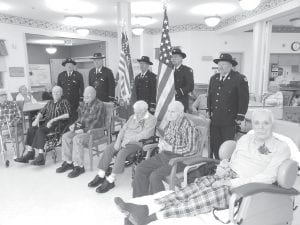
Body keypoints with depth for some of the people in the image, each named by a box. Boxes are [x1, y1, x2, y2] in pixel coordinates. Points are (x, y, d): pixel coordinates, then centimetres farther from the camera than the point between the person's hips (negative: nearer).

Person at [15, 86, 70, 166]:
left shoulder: (64, 102, 3)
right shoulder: (49, 103, 24)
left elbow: (67, 115, -12)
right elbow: (41, 113, 22)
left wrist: (53, 119, -17)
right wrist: (37, 119, 0)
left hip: (58, 124, -7)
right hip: (47, 123, 7)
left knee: (40, 130, -29)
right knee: (31, 130, -13)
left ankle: (40, 156, -32)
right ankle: (30, 152, -11)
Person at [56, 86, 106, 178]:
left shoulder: (99, 105, -13)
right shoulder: (83, 104, 13)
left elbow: (97, 123, -19)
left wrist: (84, 130, -22)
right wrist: (74, 124, 5)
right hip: (82, 129, 9)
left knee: (77, 139, -29)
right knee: (66, 137, -7)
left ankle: (79, 166, -19)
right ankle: (68, 162, 4)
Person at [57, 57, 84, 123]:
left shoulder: (78, 75, 3)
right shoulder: (60, 75, 10)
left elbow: (81, 88, 4)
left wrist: (80, 100, -1)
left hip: (75, 103, -2)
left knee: (74, 118, -4)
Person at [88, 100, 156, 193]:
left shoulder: (151, 120, -8)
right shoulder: (132, 117, 14)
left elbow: (144, 135, -19)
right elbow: (123, 129, 11)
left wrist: (128, 140, -18)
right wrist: (118, 141, -7)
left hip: (138, 144, -7)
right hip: (125, 141, 7)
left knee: (122, 153, -32)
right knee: (108, 149, -15)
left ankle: (110, 181, -23)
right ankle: (101, 176, -8)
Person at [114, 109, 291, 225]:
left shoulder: (281, 148, -1)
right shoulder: (246, 138, 15)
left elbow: (268, 177, -11)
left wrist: (234, 182, -17)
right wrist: (224, 165, -6)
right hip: (228, 175, 5)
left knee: (211, 194, -32)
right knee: (197, 186, -23)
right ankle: (146, 208, -35)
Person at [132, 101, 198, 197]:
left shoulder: (188, 125, -16)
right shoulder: (171, 122, 8)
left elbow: (191, 149, -20)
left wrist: (170, 148, -21)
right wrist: (161, 143, 0)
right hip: (164, 155, 8)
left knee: (155, 176, -25)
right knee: (140, 169, -3)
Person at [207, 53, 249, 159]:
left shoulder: (239, 79, -5)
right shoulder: (213, 78, 14)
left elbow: (244, 99, -7)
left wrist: (240, 117, -10)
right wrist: (208, 112, 13)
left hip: (229, 122, -5)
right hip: (214, 120, 6)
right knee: (214, 146, 10)